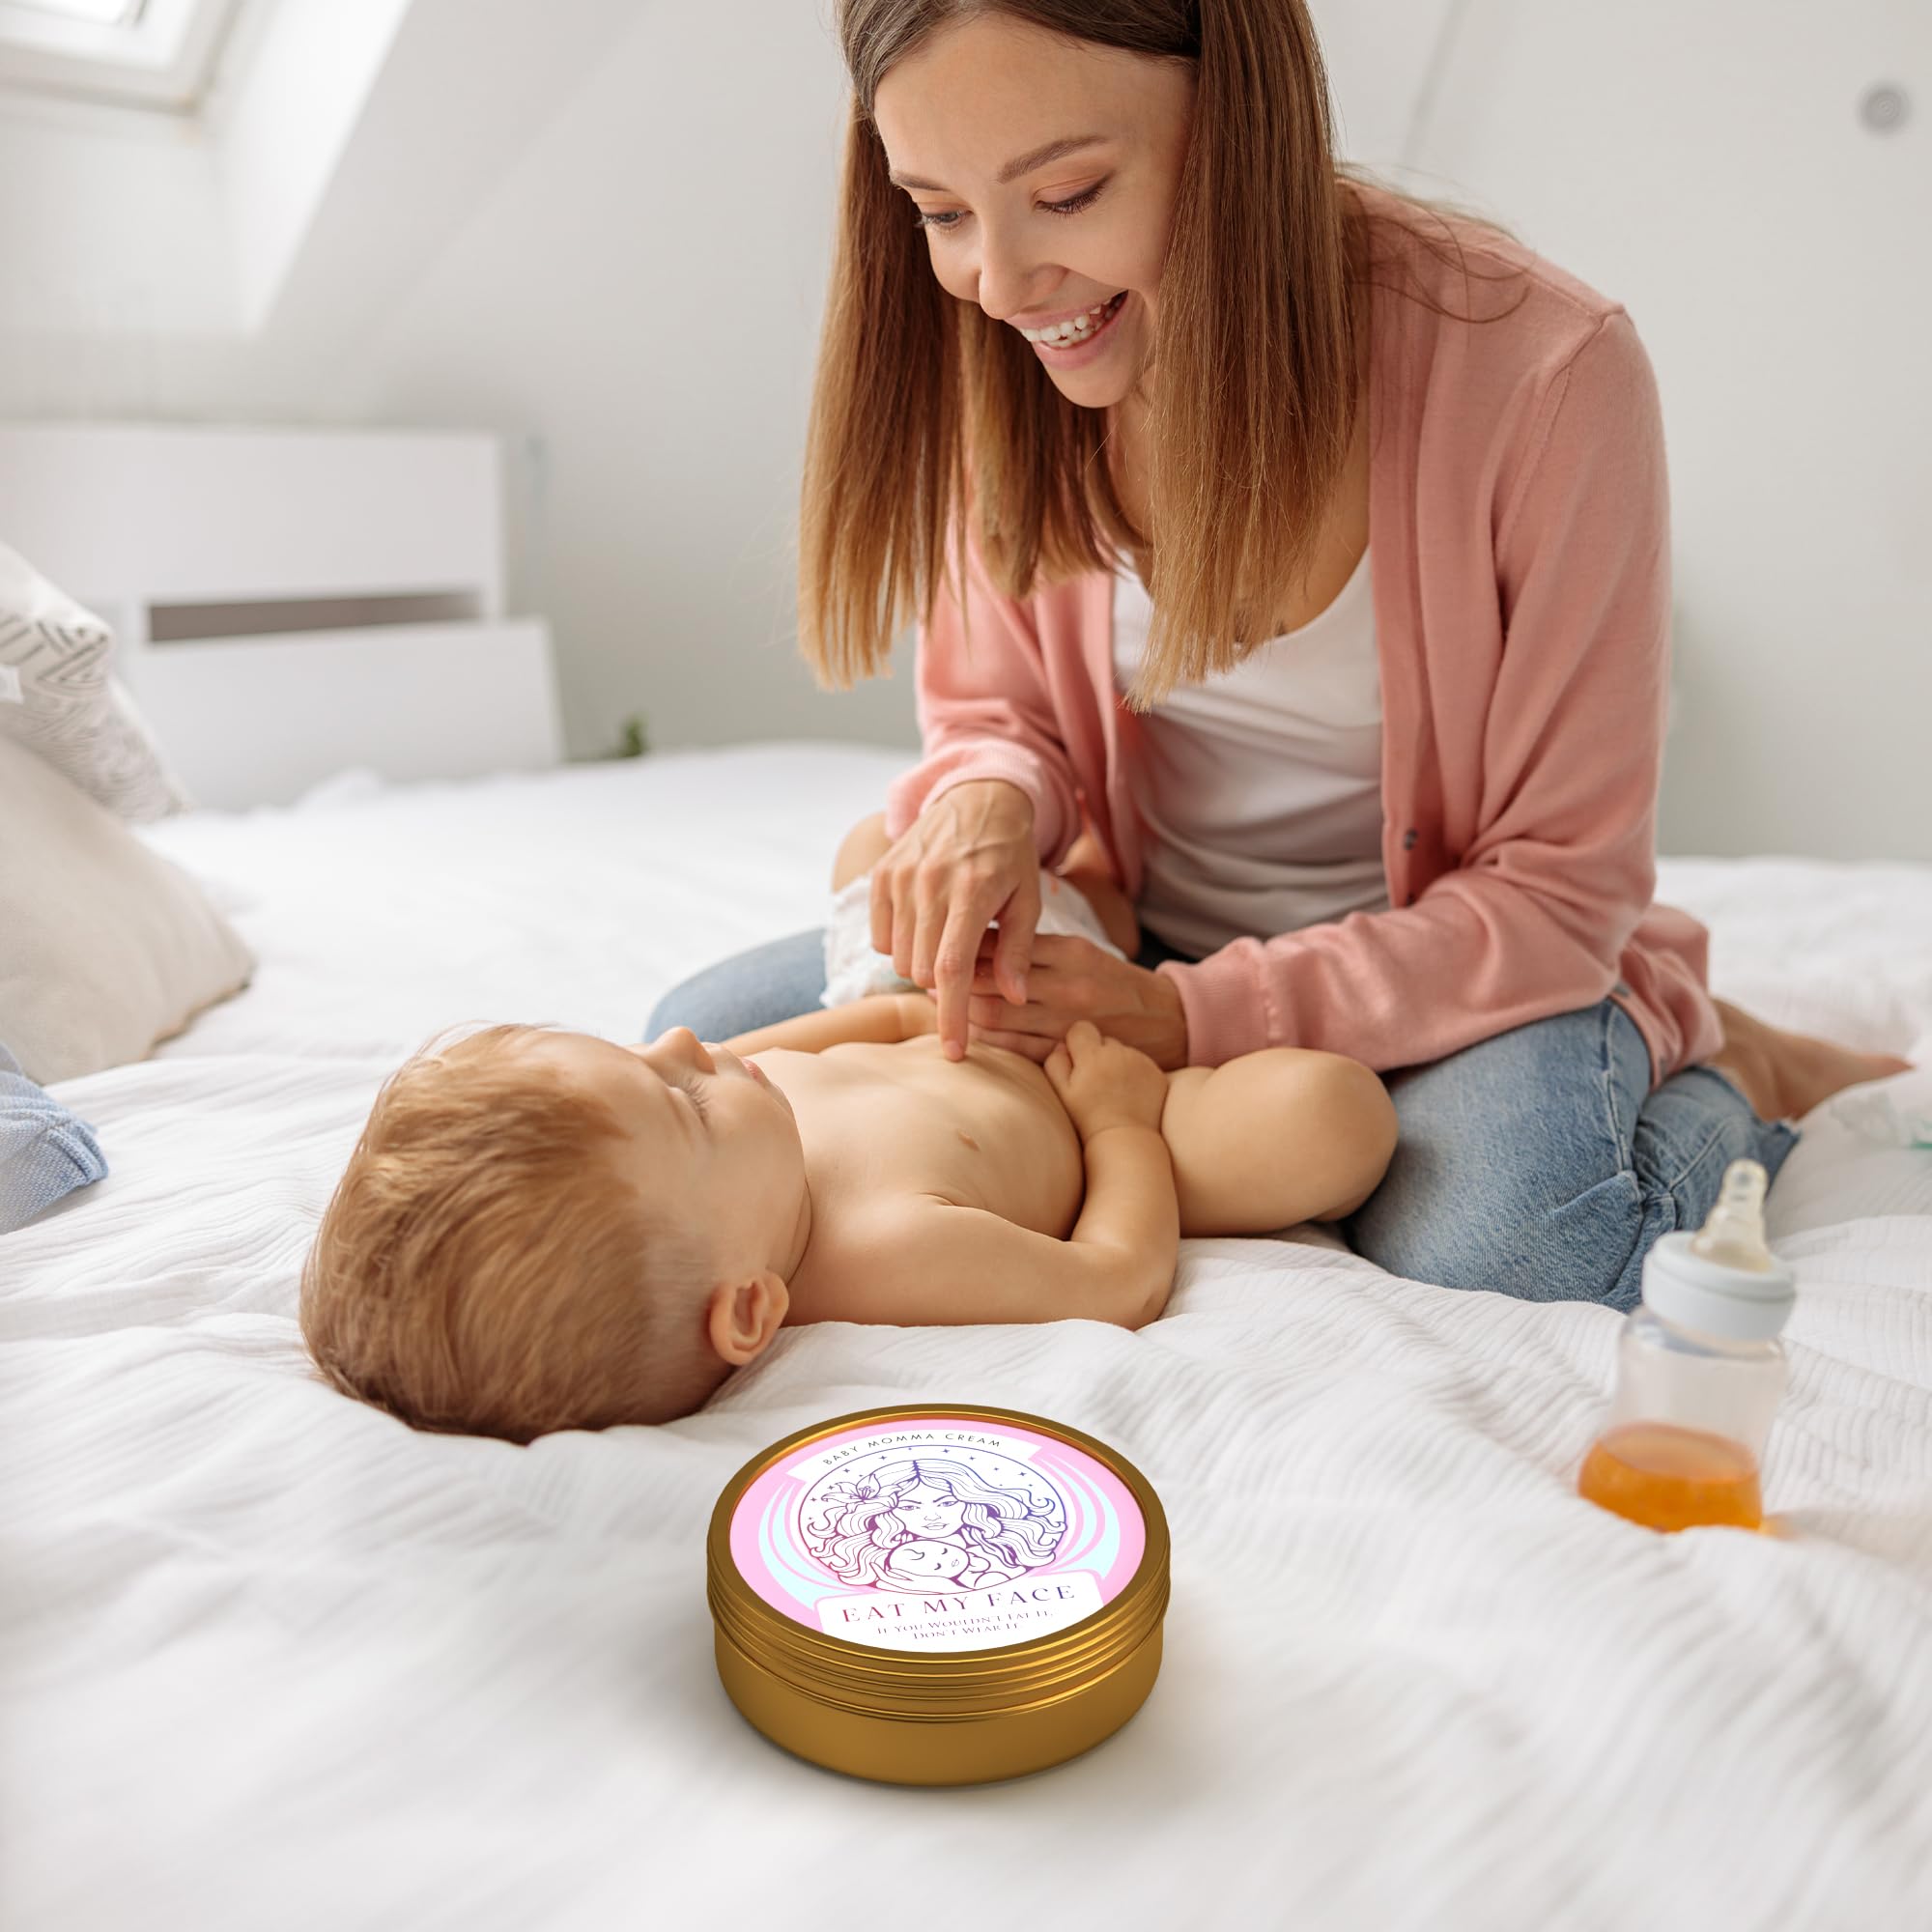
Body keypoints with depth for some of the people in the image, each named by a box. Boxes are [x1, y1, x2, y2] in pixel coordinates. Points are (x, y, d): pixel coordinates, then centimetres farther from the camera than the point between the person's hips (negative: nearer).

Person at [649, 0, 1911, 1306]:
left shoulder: (1544, 367, -23)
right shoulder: (1005, 368, -10)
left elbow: (1557, 892, -18)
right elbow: (995, 717, 3)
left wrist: (1200, 1019, -25)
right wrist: (986, 800, -22)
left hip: (1458, 971, -4)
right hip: (1142, 941, 5)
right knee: (699, 1040, -9)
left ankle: (1726, 1084, 4)